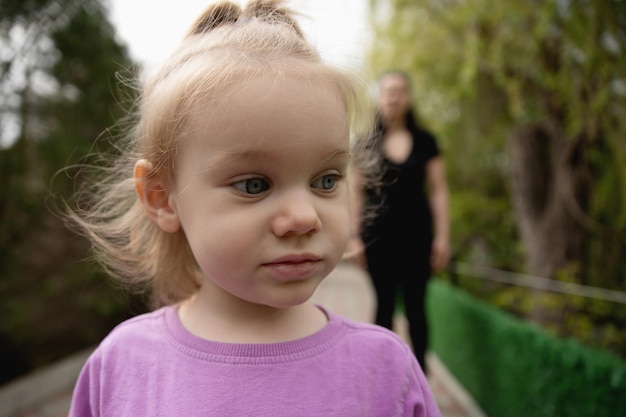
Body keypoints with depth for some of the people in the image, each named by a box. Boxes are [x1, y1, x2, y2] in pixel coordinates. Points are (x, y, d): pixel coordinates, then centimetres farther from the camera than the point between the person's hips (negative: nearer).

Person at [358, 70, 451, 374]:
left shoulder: (425, 141, 4)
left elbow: (438, 191, 3)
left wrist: (443, 237, -2)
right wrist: (354, 237, -4)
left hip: (416, 235, 1)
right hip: (379, 236, 0)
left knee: (415, 306, 7)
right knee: (384, 306, 7)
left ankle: (420, 369, 20)